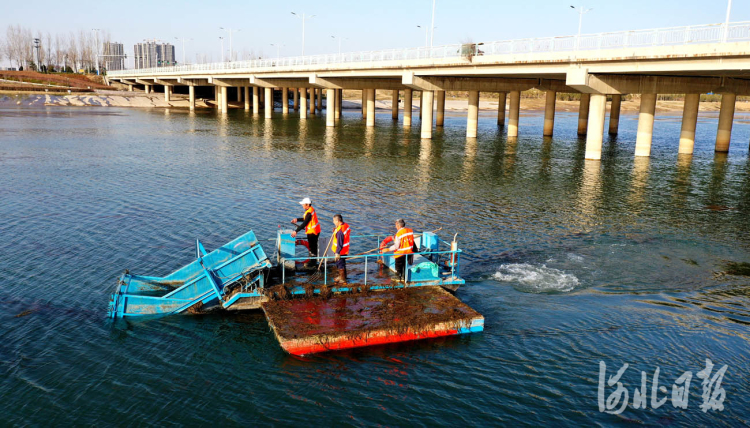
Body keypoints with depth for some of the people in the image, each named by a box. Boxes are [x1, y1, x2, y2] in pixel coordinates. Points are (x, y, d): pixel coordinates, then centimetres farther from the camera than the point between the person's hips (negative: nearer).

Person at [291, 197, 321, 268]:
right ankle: (312, 261, 31)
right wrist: (297, 220, 15)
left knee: (312, 247, 2)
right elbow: (305, 219, 19)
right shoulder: (311, 209, 6)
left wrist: (296, 231, -26)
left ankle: (312, 263, 13)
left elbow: (304, 223, -28)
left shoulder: (309, 213, -25)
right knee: (312, 246, 19)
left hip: (312, 232, -10)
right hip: (314, 231, 10)